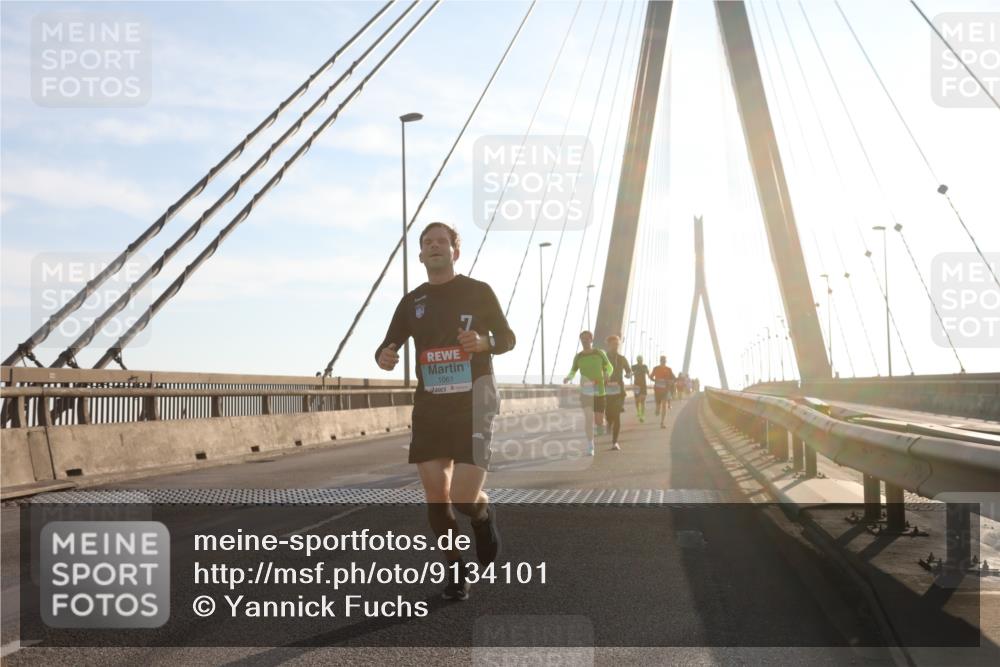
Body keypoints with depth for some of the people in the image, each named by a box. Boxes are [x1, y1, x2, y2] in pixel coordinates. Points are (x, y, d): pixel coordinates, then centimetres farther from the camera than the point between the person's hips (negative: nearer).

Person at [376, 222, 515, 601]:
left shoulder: (478, 292, 1)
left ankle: (484, 515, 23)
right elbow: (388, 346, 12)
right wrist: (383, 358, -12)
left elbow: (508, 338, 7)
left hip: (473, 400, -4)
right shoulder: (412, 302, 10)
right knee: (435, 492, 1)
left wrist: (485, 343, -15)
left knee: (463, 497, -14)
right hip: (430, 404, 4)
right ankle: (456, 571, 19)